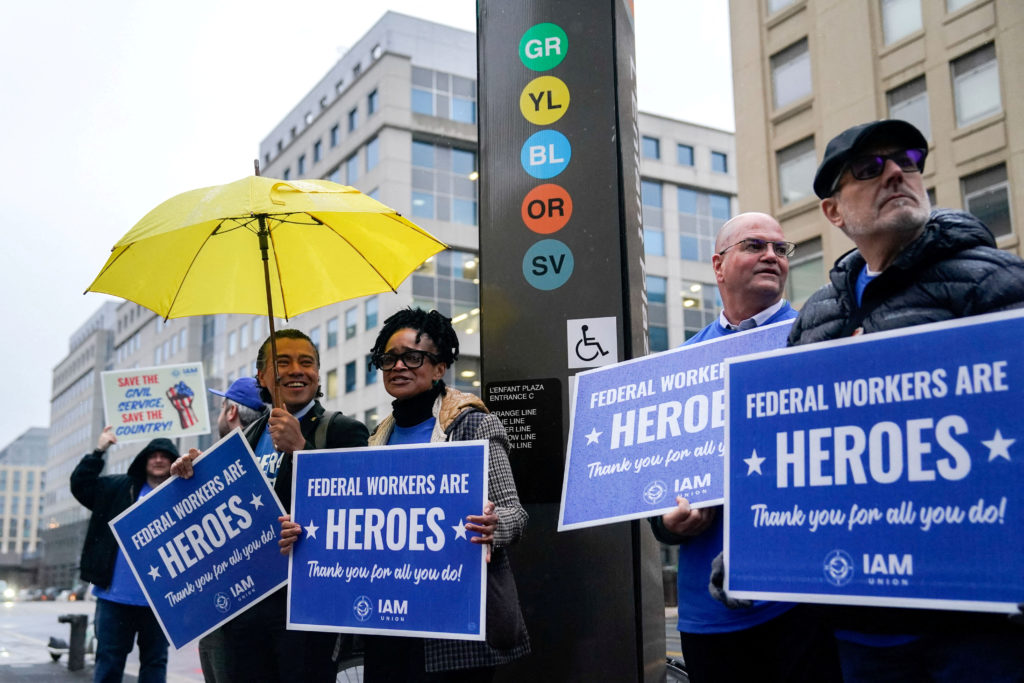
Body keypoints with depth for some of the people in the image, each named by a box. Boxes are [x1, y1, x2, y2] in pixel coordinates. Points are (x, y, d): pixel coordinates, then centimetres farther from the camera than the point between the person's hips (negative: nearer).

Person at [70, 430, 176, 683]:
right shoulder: (120, 487, 7)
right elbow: (80, 485, 5)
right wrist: (99, 451, -4)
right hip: (116, 595, 1)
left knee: (154, 661, 10)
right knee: (108, 660, 8)